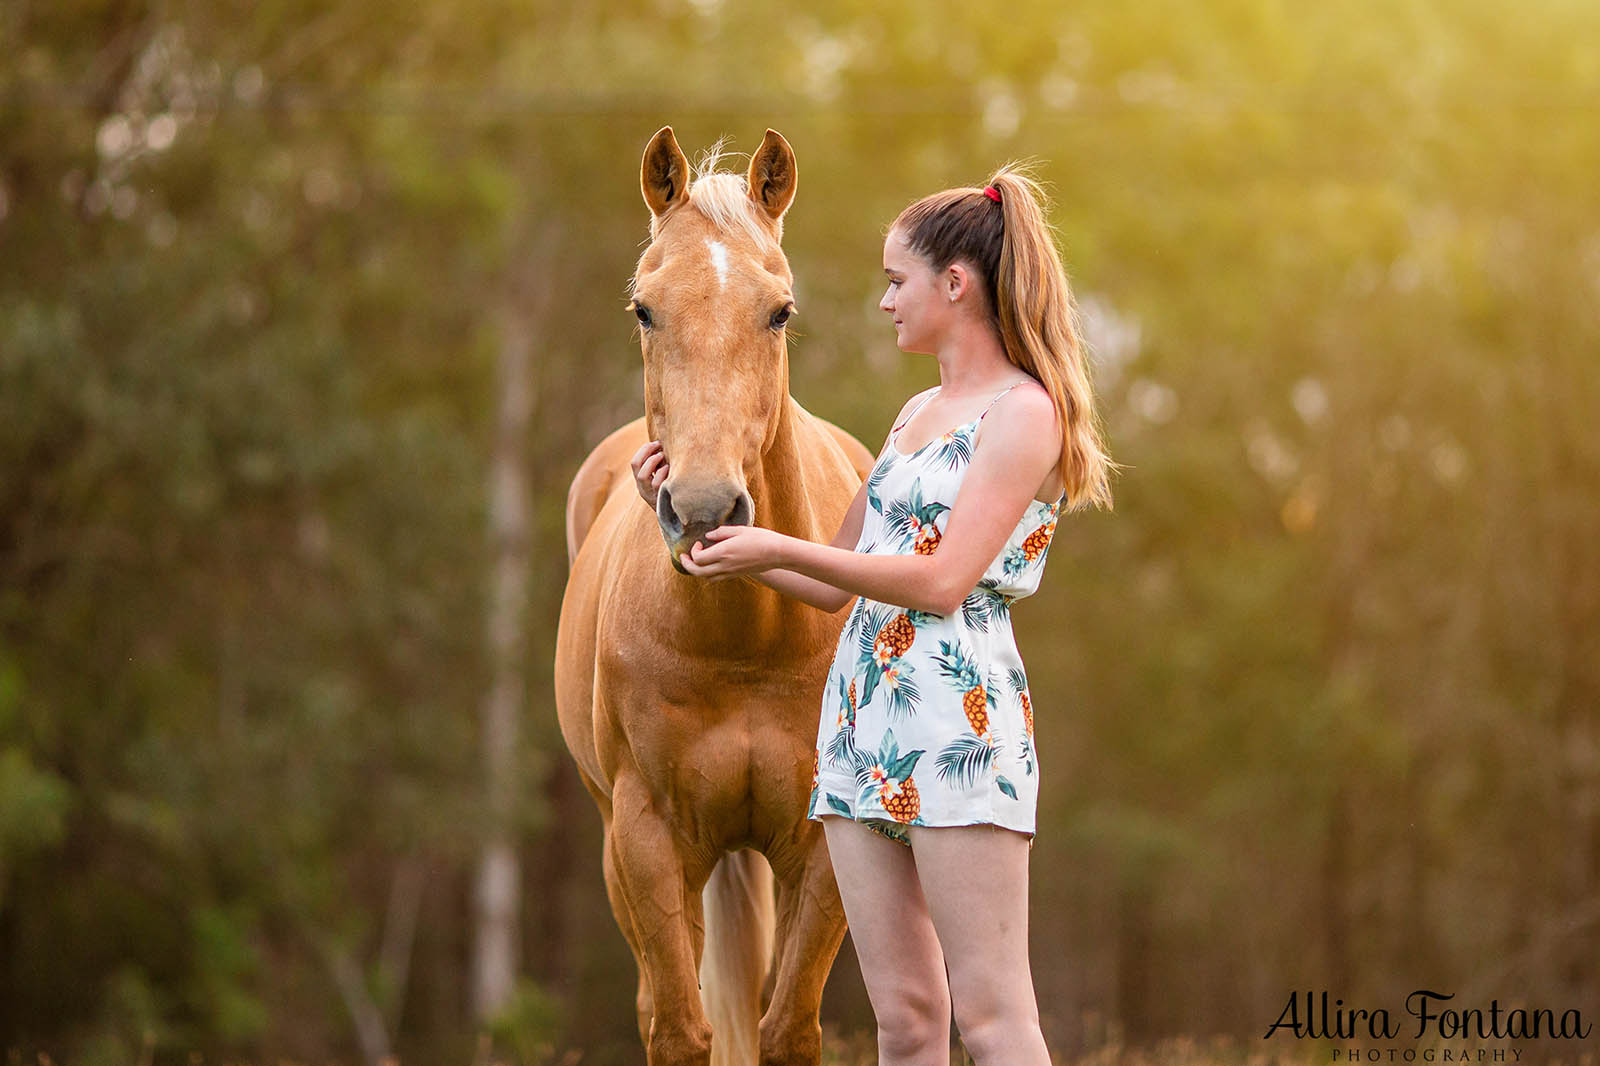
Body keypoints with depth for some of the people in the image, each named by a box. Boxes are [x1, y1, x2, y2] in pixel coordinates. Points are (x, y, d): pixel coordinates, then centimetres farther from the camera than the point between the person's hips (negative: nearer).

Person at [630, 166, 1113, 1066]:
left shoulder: (1025, 411, -4)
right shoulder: (917, 414, 22)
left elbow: (943, 580, -14)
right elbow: (836, 585, 24)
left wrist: (781, 550, -11)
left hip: (958, 702, -8)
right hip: (861, 705, 8)